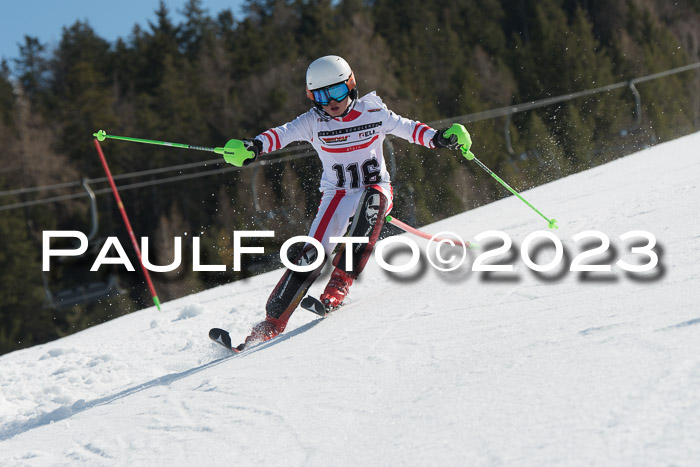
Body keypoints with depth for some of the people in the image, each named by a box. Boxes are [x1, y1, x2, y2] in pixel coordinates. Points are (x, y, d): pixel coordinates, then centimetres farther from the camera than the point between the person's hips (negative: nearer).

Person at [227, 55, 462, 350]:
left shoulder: (373, 113, -5)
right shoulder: (313, 122, -6)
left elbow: (409, 129, 3)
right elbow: (282, 135, -19)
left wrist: (438, 138, -14)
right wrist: (255, 146, -39)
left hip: (375, 192, 0)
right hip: (337, 196, 0)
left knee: (372, 197, -36)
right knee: (314, 254, -17)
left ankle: (340, 283, -38)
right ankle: (271, 324, -11)